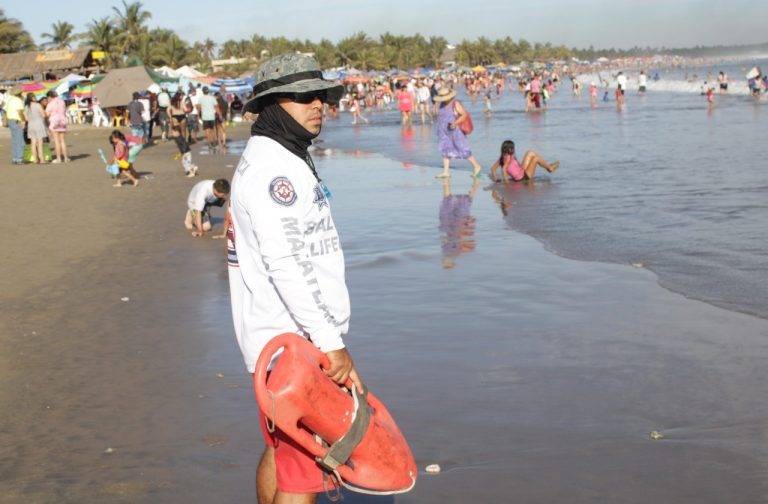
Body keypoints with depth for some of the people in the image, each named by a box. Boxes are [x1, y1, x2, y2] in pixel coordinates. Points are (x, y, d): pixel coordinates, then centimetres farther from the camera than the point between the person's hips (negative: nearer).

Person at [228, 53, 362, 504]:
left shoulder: (288, 158, 16)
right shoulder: (269, 166, -16)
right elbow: (285, 264, -23)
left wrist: (327, 335, 23)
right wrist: (331, 342, -23)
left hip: (287, 340, 10)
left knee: (281, 450, 19)